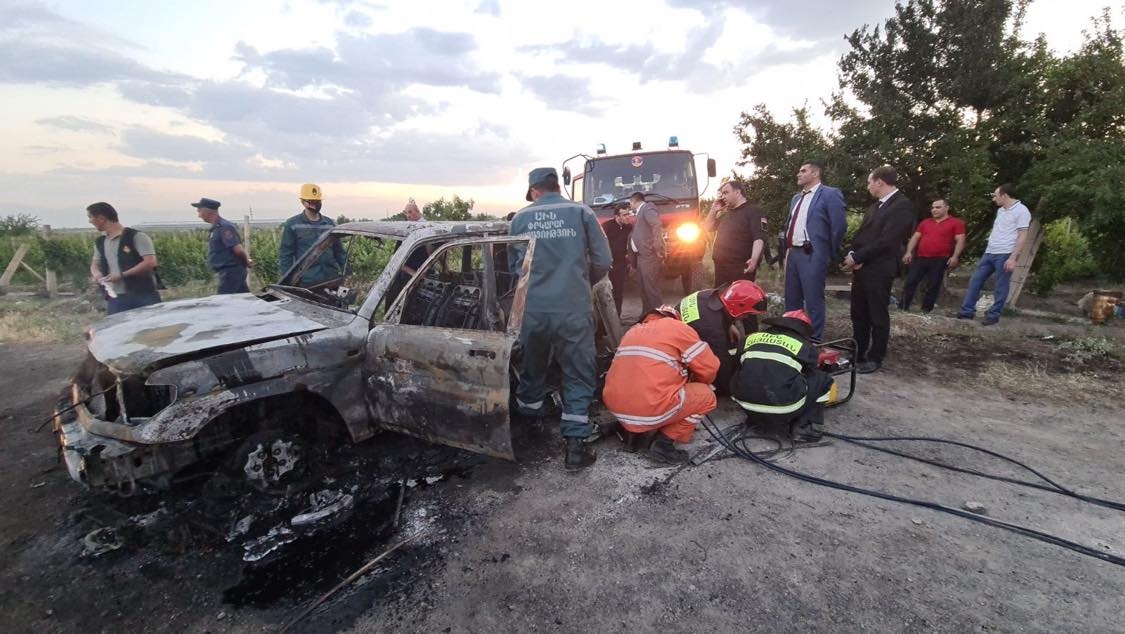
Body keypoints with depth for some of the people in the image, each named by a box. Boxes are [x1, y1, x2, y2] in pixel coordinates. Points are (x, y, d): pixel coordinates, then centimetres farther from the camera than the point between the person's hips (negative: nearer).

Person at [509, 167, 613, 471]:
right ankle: (575, 445, 6)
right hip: (573, 309, -2)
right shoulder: (581, 212, 2)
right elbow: (603, 261, 0)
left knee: (531, 371, 21)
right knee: (578, 377, 9)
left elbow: (512, 264, 13)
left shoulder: (520, 218, 6)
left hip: (531, 309, 3)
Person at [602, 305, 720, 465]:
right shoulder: (679, 328, 6)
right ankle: (664, 443, 3)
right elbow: (709, 368, 5)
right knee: (706, 395, 14)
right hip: (651, 411, -6)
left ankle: (633, 432, 15)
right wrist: (697, 383, 27)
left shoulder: (633, 331, 23)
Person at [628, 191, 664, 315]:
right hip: (643, 256, 10)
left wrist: (657, 247, -26)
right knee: (644, 288, 15)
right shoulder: (641, 212, 22)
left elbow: (657, 226, -23)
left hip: (649, 255, -10)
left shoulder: (648, 208, -8)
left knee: (651, 288, -10)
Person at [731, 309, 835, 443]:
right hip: (784, 410, -3)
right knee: (823, 379, 16)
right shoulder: (806, 347, 8)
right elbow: (810, 375, 23)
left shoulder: (752, 337, 16)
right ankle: (802, 427, 10)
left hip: (746, 405, 4)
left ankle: (755, 418, 22)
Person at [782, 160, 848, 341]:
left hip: (812, 255, -8)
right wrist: (787, 250, 16)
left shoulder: (830, 194, -6)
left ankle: (814, 341, 6)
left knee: (813, 301, -3)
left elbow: (839, 226, -10)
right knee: (792, 299, 14)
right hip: (792, 253, 8)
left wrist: (830, 254, -5)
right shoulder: (796, 198, 19)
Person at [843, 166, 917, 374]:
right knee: (858, 314, 14)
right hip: (861, 267, 8)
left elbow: (886, 241, -20)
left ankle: (875, 358, 15)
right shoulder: (876, 205, 17)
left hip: (879, 269, -8)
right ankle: (857, 353, 25)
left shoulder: (902, 205, -12)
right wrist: (853, 255, -3)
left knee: (877, 316, 3)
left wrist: (857, 257, -14)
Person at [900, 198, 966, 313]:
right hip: (920, 258, 3)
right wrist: (909, 252, 0)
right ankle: (902, 308, 1)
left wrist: (955, 256, -15)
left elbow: (960, 240, -4)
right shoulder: (925, 222, 15)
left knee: (933, 287, 1)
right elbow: (915, 237, 13)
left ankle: (926, 310, 8)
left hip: (939, 260, -3)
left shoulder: (956, 223, 3)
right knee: (910, 283, -2)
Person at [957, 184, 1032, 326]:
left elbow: (1022, 236, -13)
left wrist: (1013, 257, -19)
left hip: (1005, 255, -8)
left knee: (1001, 287, 1)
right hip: (989, 253, 8)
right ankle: (967, 311, 10)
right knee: (975, 281, 6)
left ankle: (993, 315, 8)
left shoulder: (1021, 211, -9)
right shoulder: (1000, 210, 15)